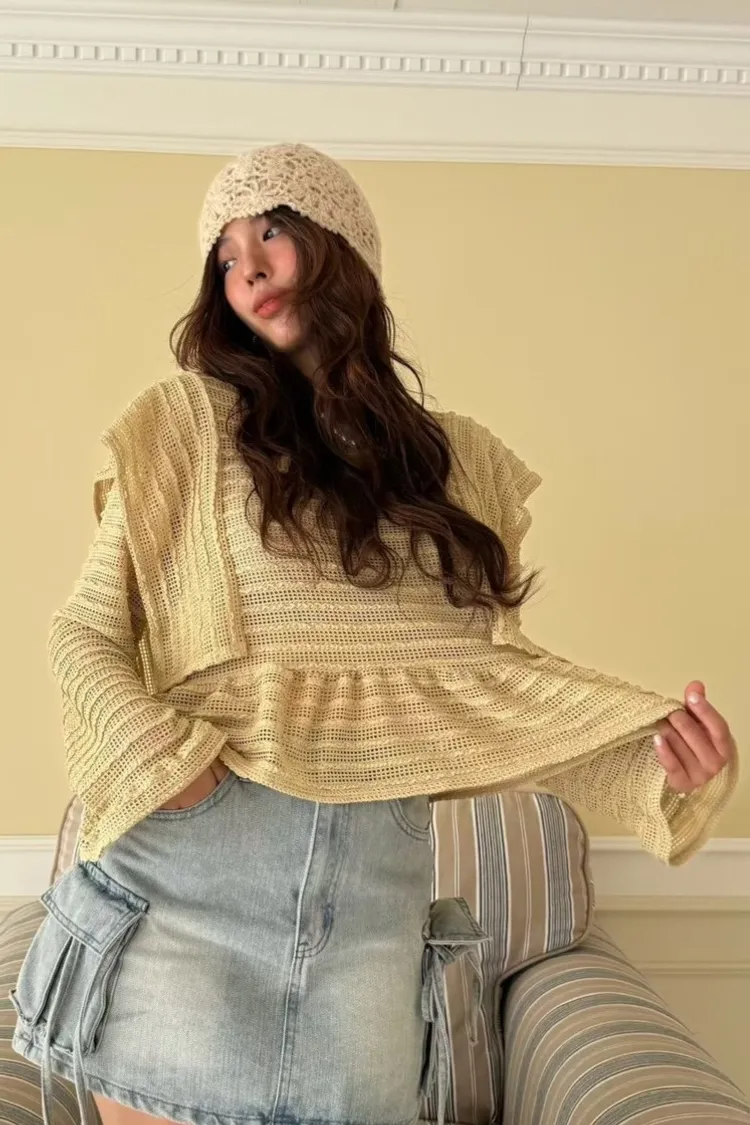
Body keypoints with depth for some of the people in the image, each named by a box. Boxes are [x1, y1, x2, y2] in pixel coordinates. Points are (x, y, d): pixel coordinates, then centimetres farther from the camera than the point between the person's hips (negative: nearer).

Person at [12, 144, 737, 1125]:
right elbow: (86, 633, 2)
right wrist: (154, 757, -15)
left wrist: (648, 749, -6)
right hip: (182, 868, -1)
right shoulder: (187, 424, 1)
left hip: (376, 897, 2)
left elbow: (493, 673, 8)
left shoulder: (458, 461, 9)